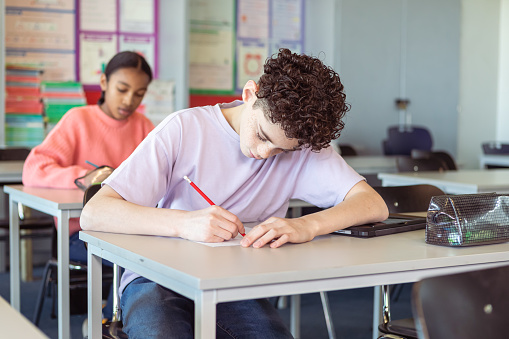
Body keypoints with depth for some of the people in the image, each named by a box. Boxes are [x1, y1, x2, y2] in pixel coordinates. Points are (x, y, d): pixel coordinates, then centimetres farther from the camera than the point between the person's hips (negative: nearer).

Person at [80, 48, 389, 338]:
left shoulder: (304, 145, -4)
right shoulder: (185, 129, -12)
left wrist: (307, 226, -33)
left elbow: (374, 204, -13)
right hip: (159, 280, -1)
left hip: (234, 287, 1)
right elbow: (93, 214, -19)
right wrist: (184, 223, -35)